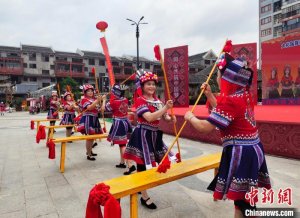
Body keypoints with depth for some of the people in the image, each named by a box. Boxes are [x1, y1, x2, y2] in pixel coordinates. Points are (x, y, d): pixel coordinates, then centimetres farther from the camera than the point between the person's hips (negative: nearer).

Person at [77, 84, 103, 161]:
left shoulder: (94, 99, 13)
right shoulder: (84, 99, -9)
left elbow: (98, 108, 16)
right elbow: (89, 107, -26)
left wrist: (101, 100, 3)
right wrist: (97, 100, -29)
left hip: (94, 119, 8)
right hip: (88, 119, -8)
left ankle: (89, 151, 34)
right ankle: (89, 155, 1)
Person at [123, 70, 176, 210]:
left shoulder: (157, 100, 11)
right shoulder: (139, 100, -13)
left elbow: (164, 116, 8)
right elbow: (149, 117, -27)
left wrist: (170, 119, -14)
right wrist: (165, 108, -31)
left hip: (154, 134, 9)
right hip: (143, 134, -8)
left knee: (159, 161, 19)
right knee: (142, 165, 1)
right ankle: (144, 197, 16)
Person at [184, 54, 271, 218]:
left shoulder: (229, 100, -23)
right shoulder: (244, 94, 6)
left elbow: (205, 127, -24)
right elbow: (224, 113, 19)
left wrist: (190, 117, -5)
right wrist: (209, 95, 12)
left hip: (240, 153, -10)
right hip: (251, 149, 10)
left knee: (241, 198, 4)